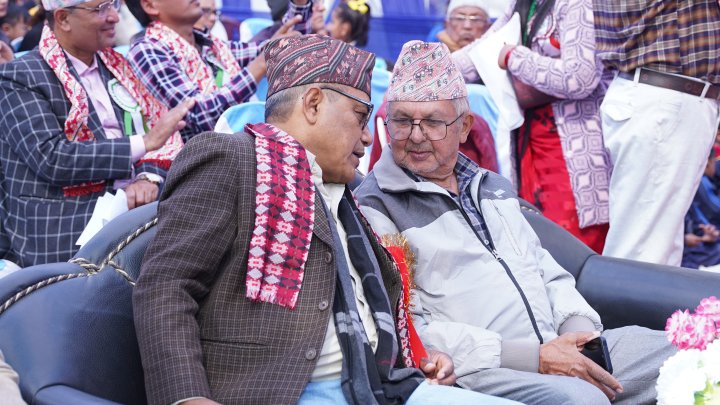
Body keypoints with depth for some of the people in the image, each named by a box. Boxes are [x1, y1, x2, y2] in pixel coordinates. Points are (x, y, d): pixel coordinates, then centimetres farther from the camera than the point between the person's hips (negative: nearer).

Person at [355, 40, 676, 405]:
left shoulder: (493, 186, 21)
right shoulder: (373, 209, -4)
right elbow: (406, 332, -13)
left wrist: (578, 327, 1)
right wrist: (531, 358, -17)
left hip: (561, 348, 8)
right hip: (476, 371, -7)